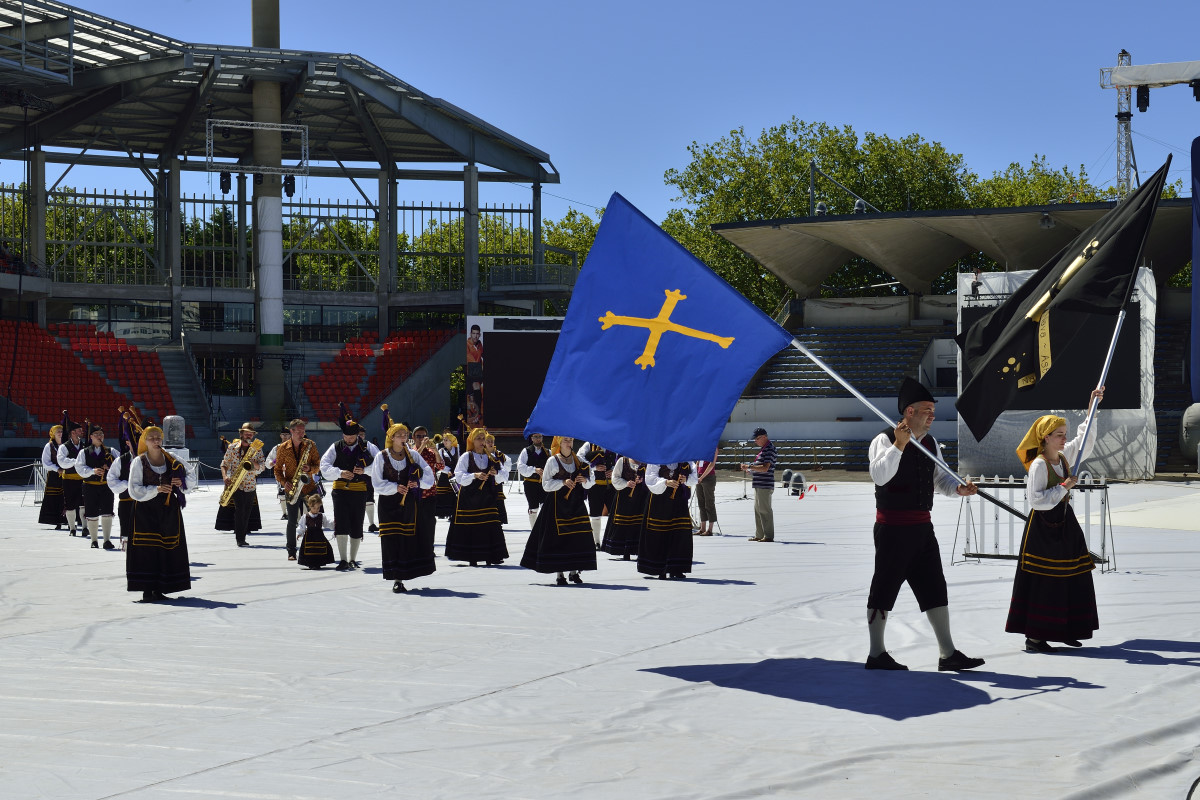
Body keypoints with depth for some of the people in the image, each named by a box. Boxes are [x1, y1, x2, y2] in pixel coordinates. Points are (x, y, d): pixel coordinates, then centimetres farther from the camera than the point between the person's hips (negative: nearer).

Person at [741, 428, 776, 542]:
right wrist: (749, 470, 13)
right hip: (759, 485, 11)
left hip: (765, 485, -11)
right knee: (758, 509, 13)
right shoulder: (763, 449, 18)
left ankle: (769, 536, -4)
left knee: (765, 510, -8)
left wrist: (749, 466, -19)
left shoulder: (769, 450, -14)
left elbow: (765, 468, -23)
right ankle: (759, 535, 19)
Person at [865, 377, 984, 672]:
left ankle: (947, 654, 12)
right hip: (893, 528, -8)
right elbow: (879, 475, -26)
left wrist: (957, 488, 1)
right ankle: (876, 654, 11)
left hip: (922, 527, 8)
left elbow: (939, 477, 20)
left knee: (934, 589, 8)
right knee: (884, 588, 1)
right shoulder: (885, 441, -11)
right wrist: (898, 445, -32)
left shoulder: (930, 443, 13)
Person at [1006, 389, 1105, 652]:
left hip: (1065, 523, 8)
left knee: (1073, 579, 8)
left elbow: (1085, 439, 19)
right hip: (1043, 526, -8)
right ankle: (1034, 637, -3)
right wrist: (1063, 487, -18)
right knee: (1042, 583, -7)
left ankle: (1065, 630, 18)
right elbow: (1036, 499, -21)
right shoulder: (1038, 465, -15)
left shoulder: (1064, 456, 7)